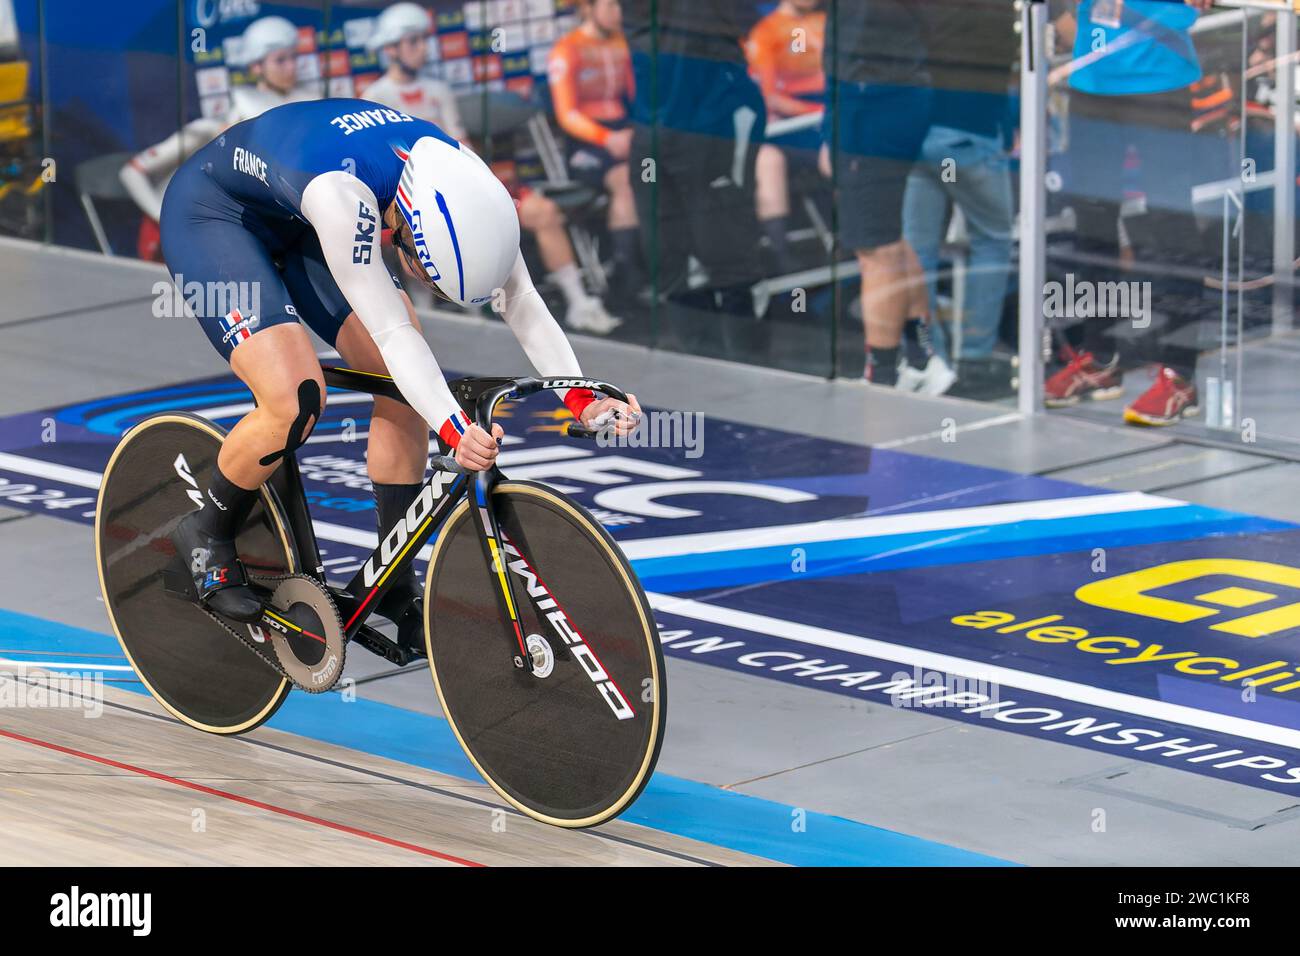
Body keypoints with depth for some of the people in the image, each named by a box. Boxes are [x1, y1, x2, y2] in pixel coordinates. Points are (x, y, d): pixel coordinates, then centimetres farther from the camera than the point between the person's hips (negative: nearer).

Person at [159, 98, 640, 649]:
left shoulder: (456, 182, -23)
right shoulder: (341, 190, -42)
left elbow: (521, 298, -18)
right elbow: (392, 331, -43)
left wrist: (581, 398, -30)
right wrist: (457, 432, -53)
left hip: (294, 227, 7)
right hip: (211, 214, -7)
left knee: (407, 389, -7)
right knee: (296, 403, -24)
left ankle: (393, 589, 5)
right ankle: (206, 535, 3)